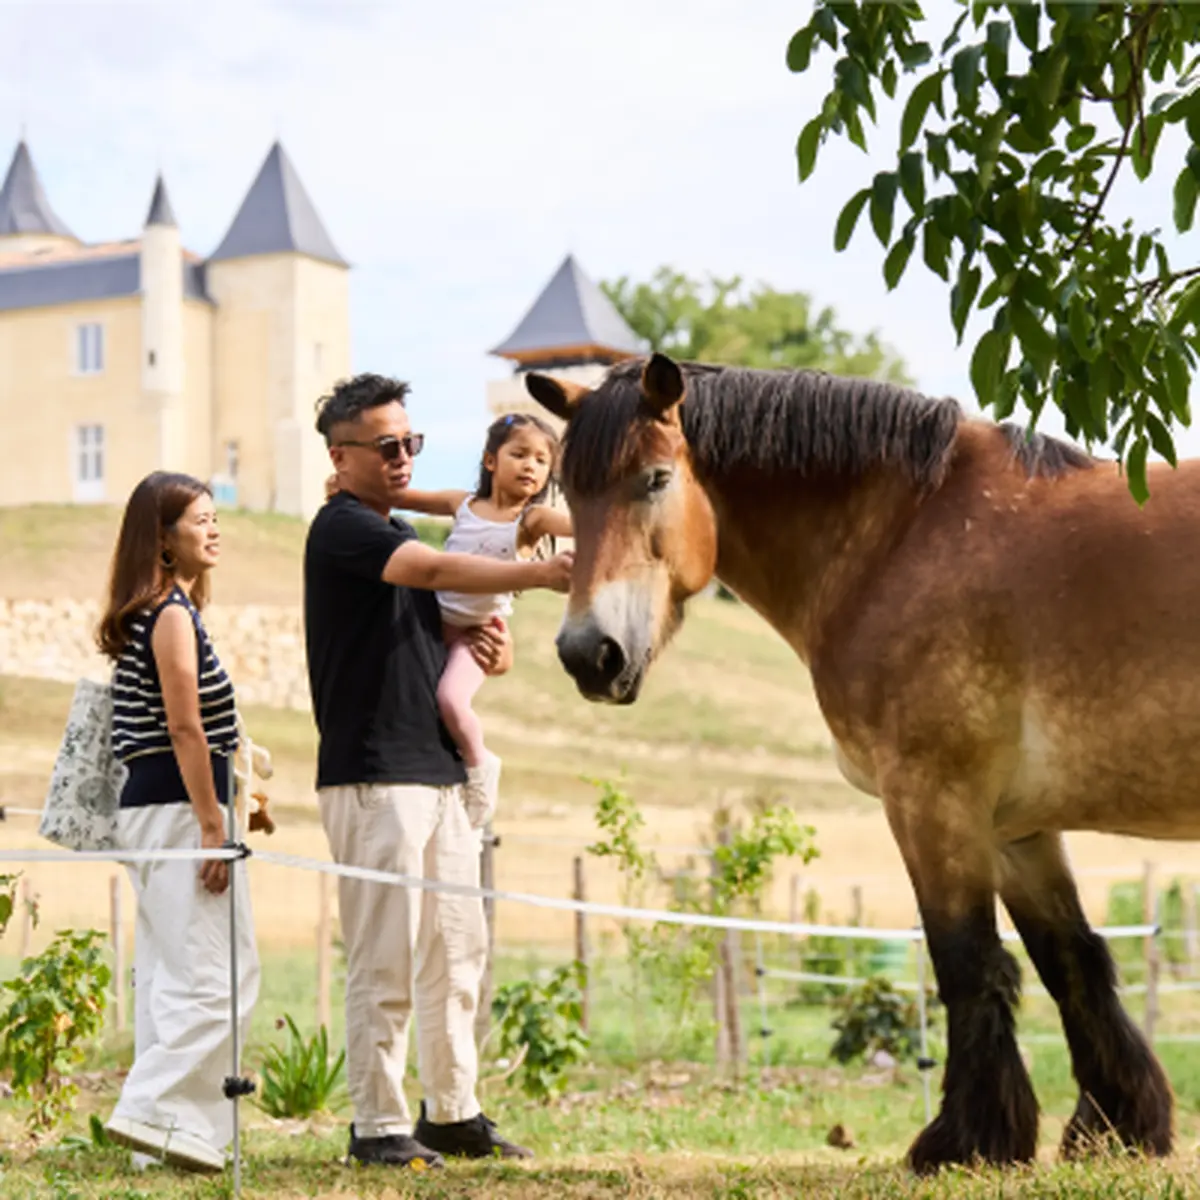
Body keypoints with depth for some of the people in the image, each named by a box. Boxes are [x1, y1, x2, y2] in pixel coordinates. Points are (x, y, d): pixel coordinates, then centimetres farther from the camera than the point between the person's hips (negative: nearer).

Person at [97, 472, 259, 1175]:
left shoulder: (149, 614, 18)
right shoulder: (173, 613, -12)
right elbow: (185, 728, -17)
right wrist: (213, 825, -18)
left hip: (150, 808, 10)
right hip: (179, 808, -10)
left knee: (171, 975, 11)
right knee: (219, 978, -9)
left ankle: (171, 1127, 14)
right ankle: (157, 1111, -10)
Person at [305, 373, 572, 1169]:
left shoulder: (405, 534, 19)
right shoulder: (344, 528, -9)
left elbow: (445, 637, 26)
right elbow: (437, 571, -27)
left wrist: (495, 647, 3)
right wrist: (540, 573, -36)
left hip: (442, 771, 9)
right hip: (374, 775, -9)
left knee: (458, 951, 11)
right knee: (386, 961, -6)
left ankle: (453, 1113, 19)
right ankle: (379, 1125, 1)